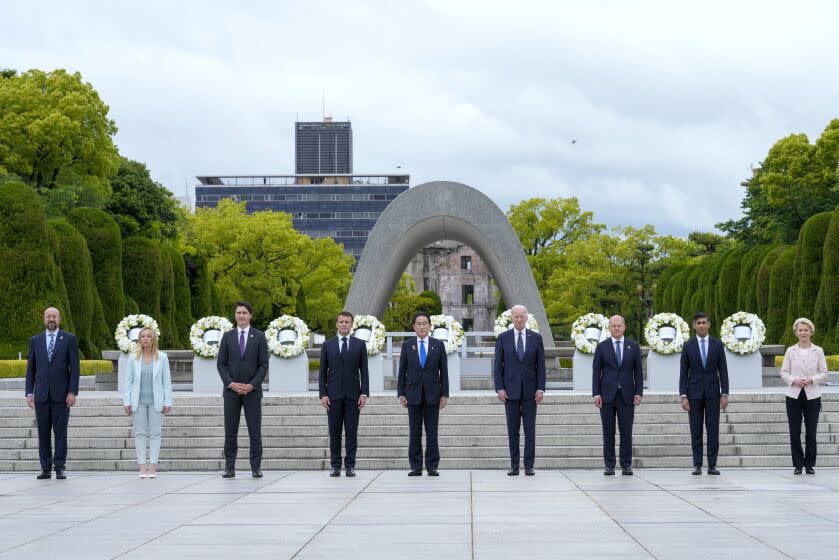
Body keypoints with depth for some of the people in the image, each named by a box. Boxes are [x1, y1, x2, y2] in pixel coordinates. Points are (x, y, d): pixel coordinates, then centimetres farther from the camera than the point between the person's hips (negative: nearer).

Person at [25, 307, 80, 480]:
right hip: (41, 394, 2)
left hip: (61, 394, -2)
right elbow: (30, 369, 11)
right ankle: (46, 468, 8)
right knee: (43, 433, 3)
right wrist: (29, 393, 2)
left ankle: (59, 468, 4)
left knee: (60, 432, -1)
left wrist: (73, 392, -8)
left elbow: (74, 367, 0)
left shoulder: (69, 339, 4)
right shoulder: (35, 341, 11)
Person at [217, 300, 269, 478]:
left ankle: (256, 468, 4)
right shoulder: (227, 337, 7)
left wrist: (252, 385, -11)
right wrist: (231, 383, -9)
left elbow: (264, 364, 0)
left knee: (255, 431, -1)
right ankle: (229, 468, 6)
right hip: (231, 390, 1)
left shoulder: (259, 336, 3)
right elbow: (221, 364, 4)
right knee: (230, 431, 2)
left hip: (252, 390, -1)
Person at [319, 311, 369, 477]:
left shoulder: (360, 345, 7)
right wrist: (323, 394, -3)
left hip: (353, 395, 0)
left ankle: (350, 465, 3)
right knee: (334, 432, 2)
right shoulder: (327, 345, 8)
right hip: (334, 394, 0)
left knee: (352, 432, -1)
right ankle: (336, 466, 5)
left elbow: (364, 371, 4)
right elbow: (322, 372, 6)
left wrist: (364, 393, -5)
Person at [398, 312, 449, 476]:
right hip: (413, 395, 1)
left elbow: (444, 371, 4)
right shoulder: (407, 345, 6)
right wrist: (401, 393, -1)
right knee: (415, 433, 2)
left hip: (432, 394, -1)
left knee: (432, 433, 1)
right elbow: (402, 371, 6)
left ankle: (432, 467, 5)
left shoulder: (438, 345, 5)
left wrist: (444, 394, -2)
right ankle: (416, 467, 6)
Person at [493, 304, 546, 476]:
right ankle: (514, 466, 7)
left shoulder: (536, 338, 4)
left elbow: (541, 365, 4)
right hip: (510, 390, 0)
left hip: (530, 390, 0)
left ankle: (529, 466, 2)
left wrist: (540, 389, -5)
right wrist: (499, 388, -7)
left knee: (530, 429, -1)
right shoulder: (503, 338, 3)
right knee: (512, 430, 3)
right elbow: (498, 365, 2)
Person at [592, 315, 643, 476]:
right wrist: (596, 394, -5)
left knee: (626, 431, -1)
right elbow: (596, 372, 3)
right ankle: (609, 465, 6)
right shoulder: (602, 347, 5)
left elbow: (638, 371, 7)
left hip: (626, 395, 1)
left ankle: (626, 465, 5)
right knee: (608, 432, 1)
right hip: (607, 395, 0)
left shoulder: (633, 347, 8)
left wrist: (638, 392, -2)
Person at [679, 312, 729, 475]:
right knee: (696, 431, 1)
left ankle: (712, 465, 3)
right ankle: (697, 465, 5)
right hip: (694, 392, 0)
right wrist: (683, 396, -6)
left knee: (713, 430, -1)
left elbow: (723, 371, 4)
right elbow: (683, 373, 2)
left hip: (712, 392, 0)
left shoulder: (717, 344, 4)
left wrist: (725, 394, -4)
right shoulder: (688, 346, 3)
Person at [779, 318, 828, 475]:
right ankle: (798, 465, 10)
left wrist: (811, 379, -14)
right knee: (794, 432, 1)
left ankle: (810, 464, 11)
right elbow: (783, 372, 5)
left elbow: (824, 372, 3)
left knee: (811, 432, 0)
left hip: (812, 395, -1)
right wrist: (794, 380, -13)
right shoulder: (790, 351, 5)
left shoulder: (818, 351, 4)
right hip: (794, 395, 1)